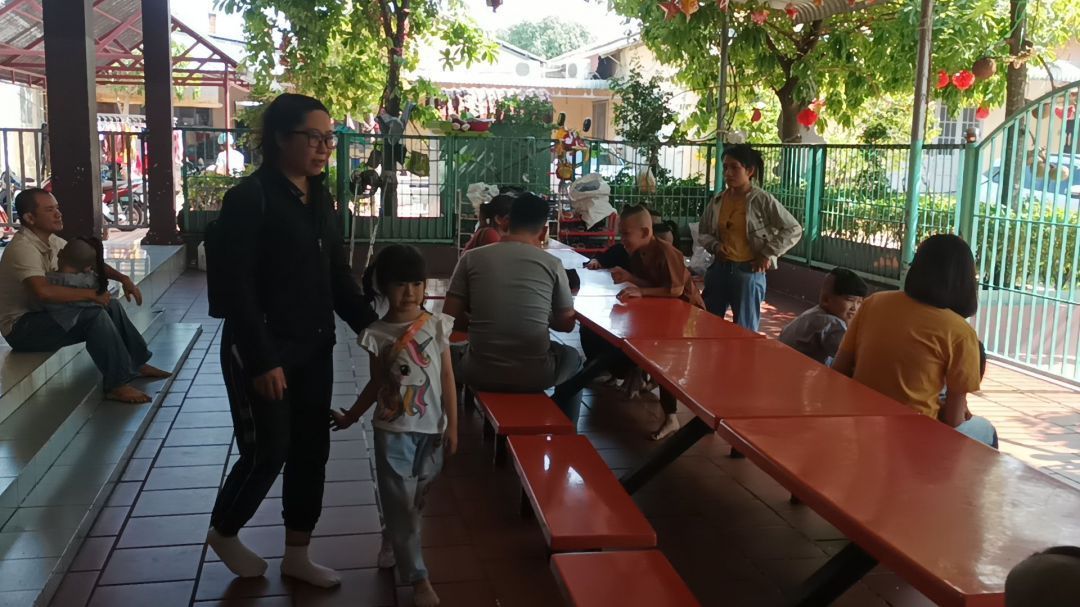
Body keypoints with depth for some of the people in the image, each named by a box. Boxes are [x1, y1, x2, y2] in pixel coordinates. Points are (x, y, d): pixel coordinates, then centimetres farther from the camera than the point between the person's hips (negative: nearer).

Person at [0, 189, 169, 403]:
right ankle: (117, 385, -21)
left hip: (44, 313, 10)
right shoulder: (23, 248, -24)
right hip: (22, 326, -10)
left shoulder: (52, 241, 5)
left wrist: (122, 278, -2)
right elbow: (44, 291, -39)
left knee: (111, 306, 5)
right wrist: (92, 294, -29)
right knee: (95, 315, -25)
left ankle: (137, 365, 12)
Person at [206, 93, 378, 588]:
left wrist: (370, 325, 4)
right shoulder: (250, 197, -14)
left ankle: (296, 554, 26)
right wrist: (262, 359, -20)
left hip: (313, 347, 7)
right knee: (269, 451, 1)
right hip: (262, 349, -7)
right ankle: (223, 532, 29)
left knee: (311, 449, 11)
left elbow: (337, 273, 13)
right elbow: (239, 288, -17)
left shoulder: (319, 196, 8)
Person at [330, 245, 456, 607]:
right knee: (401, 503, 0)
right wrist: (352, 416, 12)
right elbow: (377, 384, 7)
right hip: (393, 430, -2)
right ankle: (417, 577, 10)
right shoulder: (377, 334, -7)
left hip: (431, 428, 2)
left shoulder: (437, 325, -4)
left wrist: (451, 426, -1)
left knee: (414, 501, 16)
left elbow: (447, 379, -1)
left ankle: (391, 546, 43)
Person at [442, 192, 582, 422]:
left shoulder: (471, 258, -1)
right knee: (573, 358, 33)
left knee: (454, 355, 37)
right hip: (535, 375, 0)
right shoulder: (552, 264, -2)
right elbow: (566, 324, 6)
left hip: (480, 374, 1)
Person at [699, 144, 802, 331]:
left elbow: (794, 230, -7)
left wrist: (768, 254, -10)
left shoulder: (762, 200, -8)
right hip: (719, 269, 5)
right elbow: (703, 233, 15)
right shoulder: (718, 200, 5)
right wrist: (714, 245, -5)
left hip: (748, 272, -5)